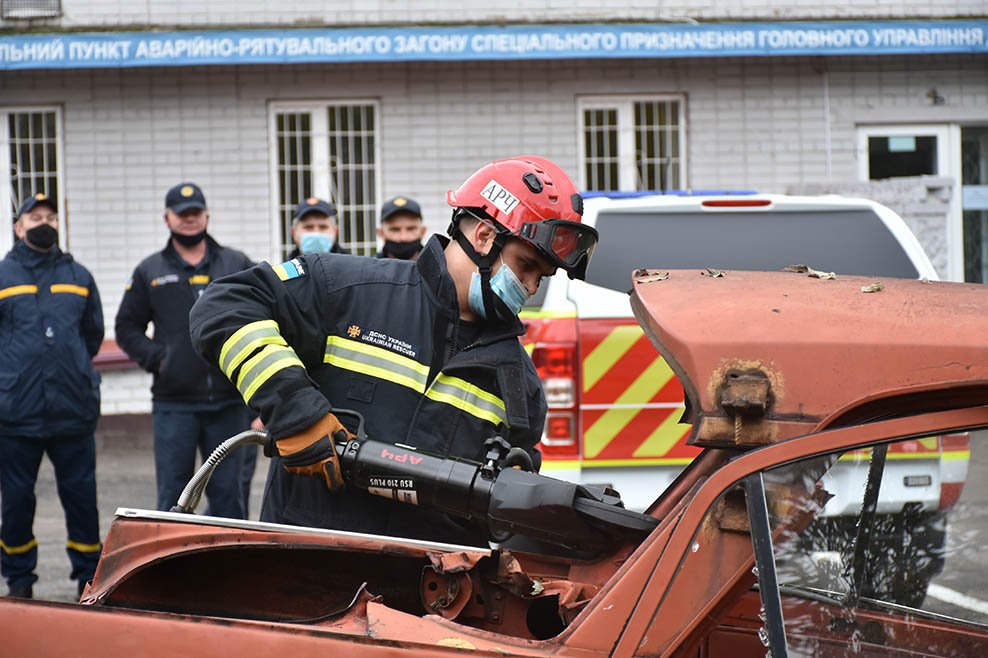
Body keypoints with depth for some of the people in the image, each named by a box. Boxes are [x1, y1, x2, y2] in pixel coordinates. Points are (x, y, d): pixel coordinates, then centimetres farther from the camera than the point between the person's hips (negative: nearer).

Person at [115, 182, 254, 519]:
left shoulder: (237, 265, 10)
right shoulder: (150, 272, 10)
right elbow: (127, 328, 12)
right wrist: (156, 357, -5)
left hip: (228, 402, 1)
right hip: (173, 405, 0)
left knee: (228, 491, 5)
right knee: (173, 494, 0)